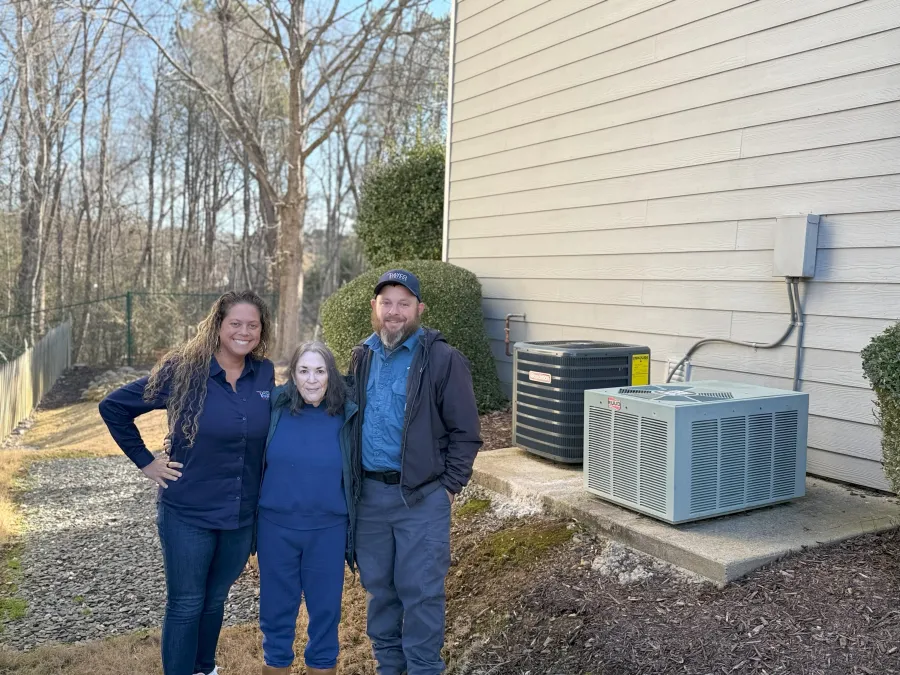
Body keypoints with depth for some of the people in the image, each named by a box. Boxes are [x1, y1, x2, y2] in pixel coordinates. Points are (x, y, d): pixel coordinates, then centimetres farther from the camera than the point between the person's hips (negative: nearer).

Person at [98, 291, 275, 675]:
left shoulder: (264, 374, -3)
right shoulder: (184, 371, -13)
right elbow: (113, 407, -6)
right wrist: (145, 461, -6)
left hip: (242, 515, 4)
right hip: (187, 514, -3)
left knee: (215, 600, 19)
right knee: (186, 604, 8)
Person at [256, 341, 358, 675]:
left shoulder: (347, 416, -6)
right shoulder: (274, 408, -6)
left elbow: (356, 476, 3)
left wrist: (354, 527, 6)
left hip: (328, 530, 0)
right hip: (276, 526, 0)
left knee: (325, 607, 13)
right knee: (276, 607, 14)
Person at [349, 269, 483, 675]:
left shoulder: (443, 359, -10)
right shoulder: (362, 358, 8)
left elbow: (465, 432, -7)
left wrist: (449, 487, -9)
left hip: (422, 496, -5)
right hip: (369, 494, 5)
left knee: (421, 591, 3)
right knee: (378, 585, 16)